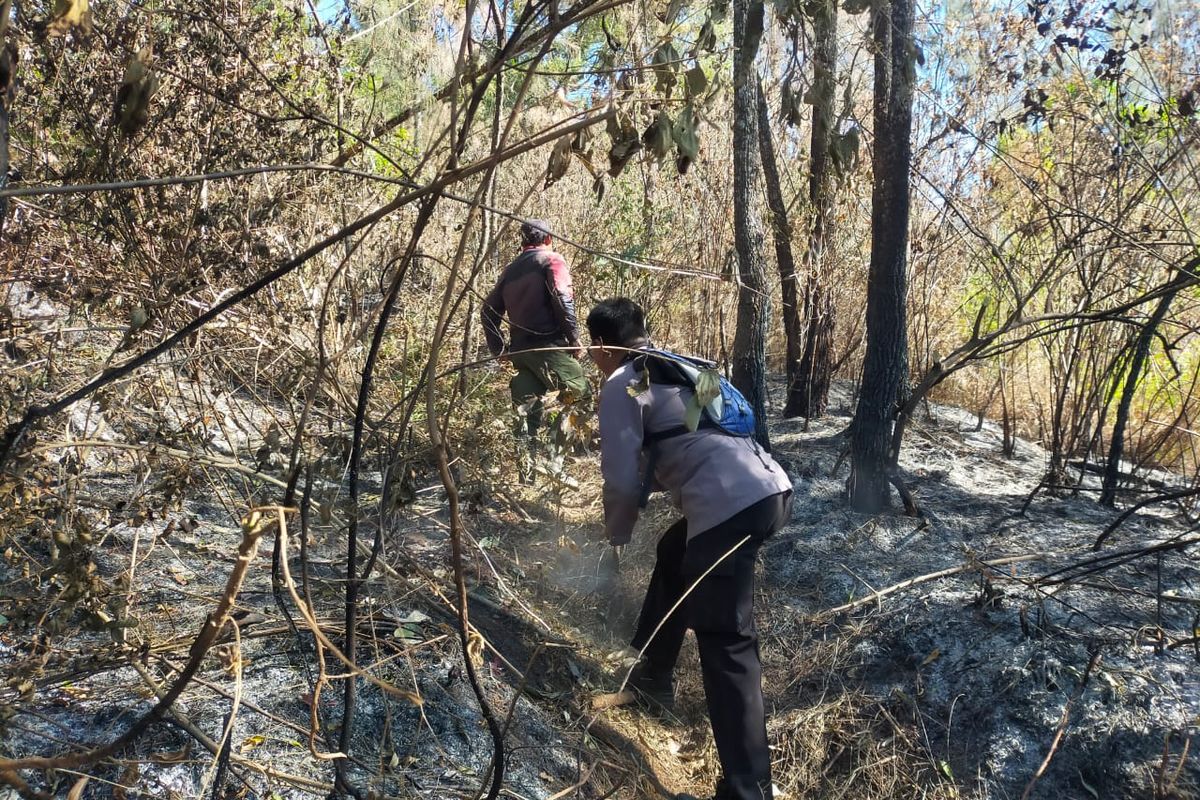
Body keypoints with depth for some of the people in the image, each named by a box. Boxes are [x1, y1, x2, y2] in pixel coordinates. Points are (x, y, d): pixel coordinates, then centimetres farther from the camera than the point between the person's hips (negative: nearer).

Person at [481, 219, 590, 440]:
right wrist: (574, 339, -8)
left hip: (519, 349, 7)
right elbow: (562, 300, -12)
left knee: (527, 407, 9)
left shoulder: (510, 270, 21)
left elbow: (489, 310, 18)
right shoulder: (552, 260, 3)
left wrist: (499, 349, 22)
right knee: (581, 395, -5)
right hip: (548, 346, -7)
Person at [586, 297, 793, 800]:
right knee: (675, 555, 31)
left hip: (732, 505, -9)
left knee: (725, 643, -4)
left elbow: (623, 480, -1)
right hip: (772, 487, 9)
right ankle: (653, 675, 45)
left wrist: (617, 536, 17)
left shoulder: (622, 386, 2)